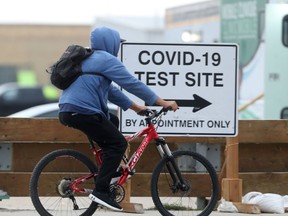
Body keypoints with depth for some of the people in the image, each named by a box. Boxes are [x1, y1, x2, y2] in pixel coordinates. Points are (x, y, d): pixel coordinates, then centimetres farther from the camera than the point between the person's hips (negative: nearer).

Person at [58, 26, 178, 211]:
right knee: (119, 143, -5)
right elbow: (133, 84, -7)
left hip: (67, 110, 10)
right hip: (82, 112, -10)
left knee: (112, 121, 30)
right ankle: (101, 191, -11)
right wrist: (163, 103, -2)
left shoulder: (90, 59, 26)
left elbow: (111, 90, 31)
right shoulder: (107, 60, -4)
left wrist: (136, 107, 32)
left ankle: (109, 170, 26)